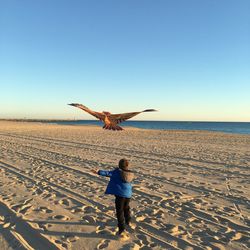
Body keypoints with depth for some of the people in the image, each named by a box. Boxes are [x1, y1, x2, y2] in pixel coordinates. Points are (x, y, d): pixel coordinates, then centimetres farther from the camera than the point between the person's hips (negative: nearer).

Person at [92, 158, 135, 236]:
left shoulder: (117, 172, -11)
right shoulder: (130, 173, 6)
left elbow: (108, 173, -19)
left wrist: (98, 172, -18)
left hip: (120, 194, -6)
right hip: (128, 194, 6)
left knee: (120, 211, 2)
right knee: (126, 208, 28)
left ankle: (122, 228, 1)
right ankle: (128, 221, 46)